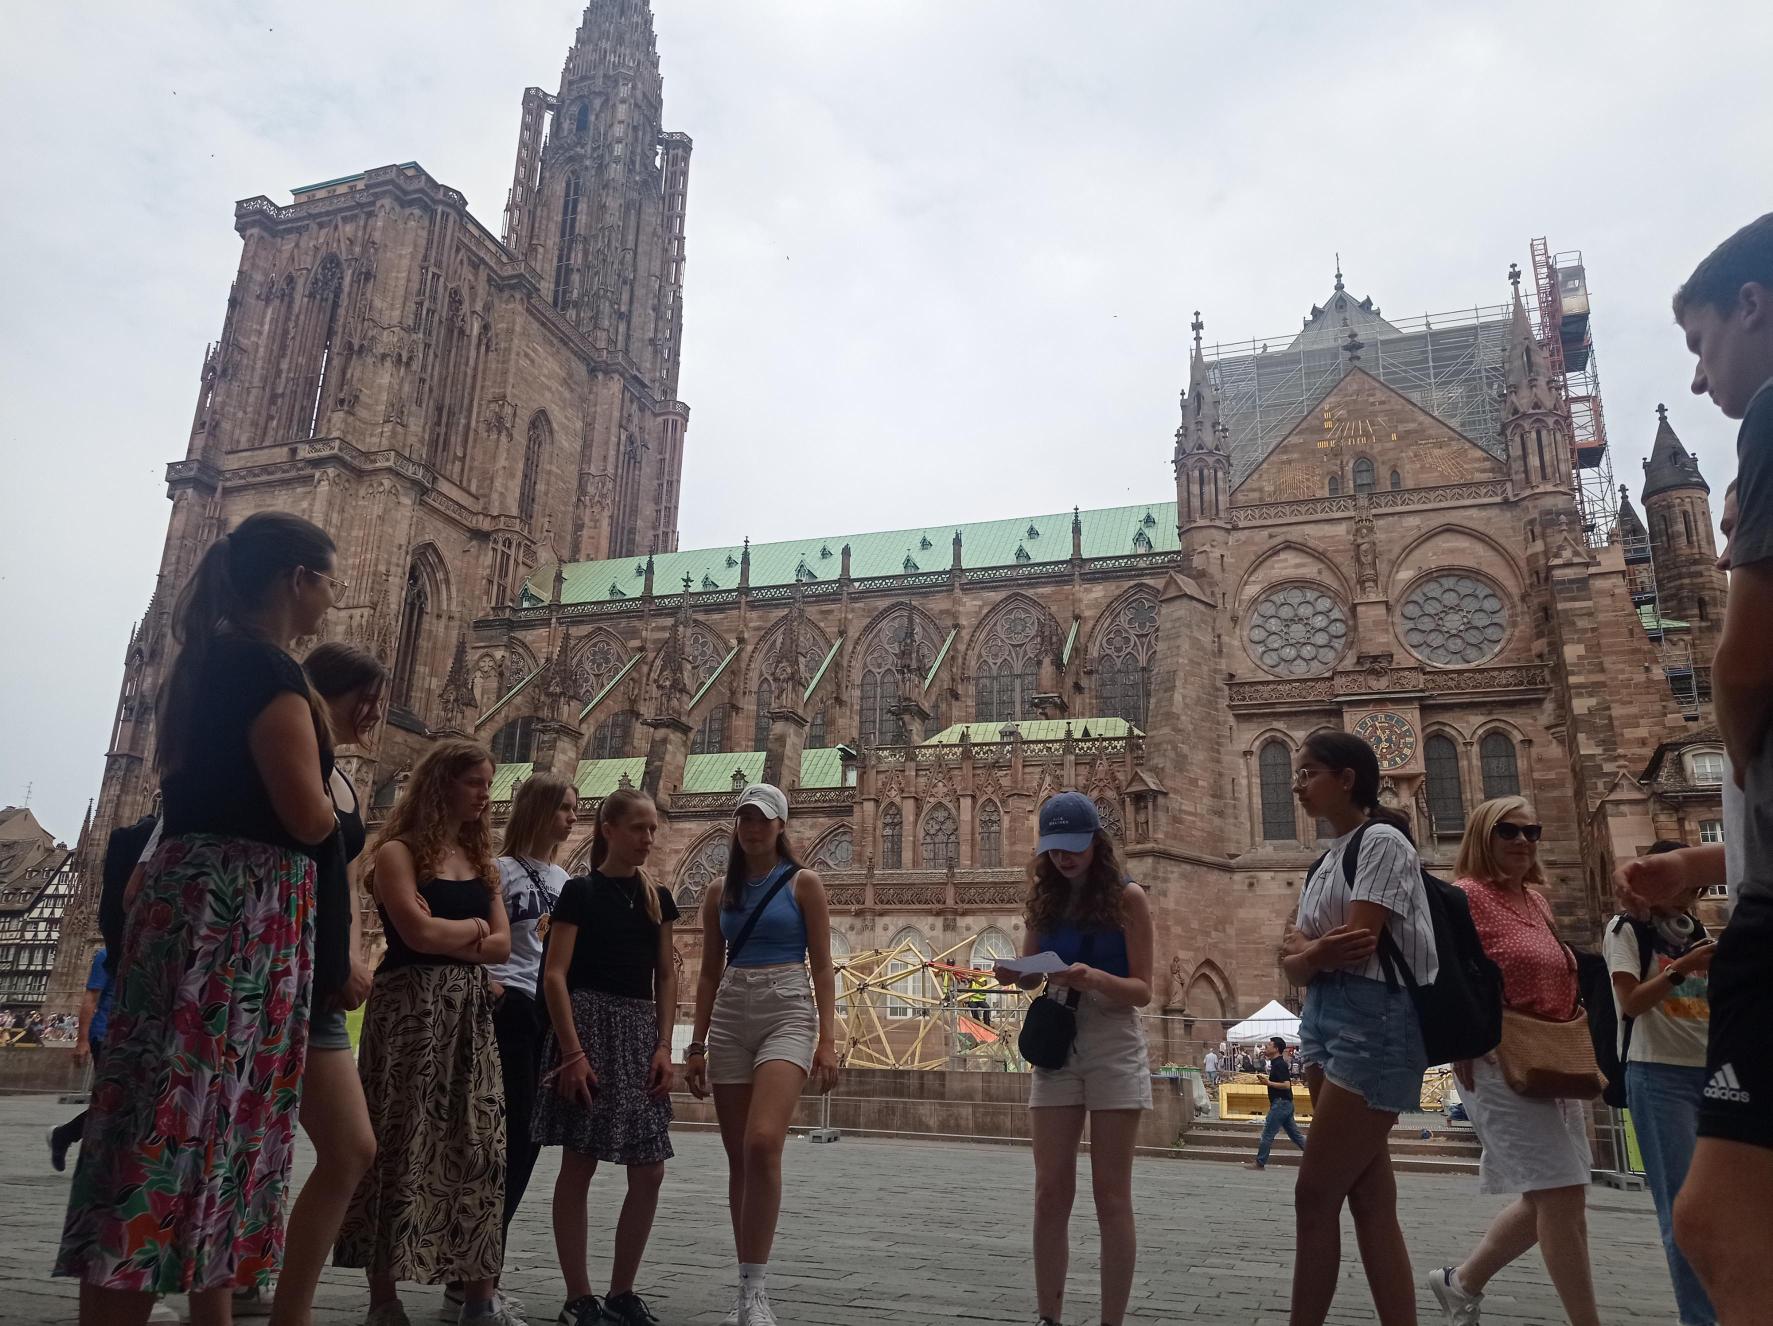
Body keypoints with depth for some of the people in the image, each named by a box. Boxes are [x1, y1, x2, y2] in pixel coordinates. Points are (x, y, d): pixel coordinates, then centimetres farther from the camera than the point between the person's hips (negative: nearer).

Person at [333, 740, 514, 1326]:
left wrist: (448, 939, -9)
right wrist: (473, 926, -1)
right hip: (409, 1009, -6)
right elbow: (419, 933, -18)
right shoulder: (398, 851, -4)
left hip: (470, 1012, 6)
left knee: (477, 1147, 4)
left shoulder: (481, 860, 15)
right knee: (400, 1146, -1)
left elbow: (501, 945, 6)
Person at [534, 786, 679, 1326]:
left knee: (649, 1172, 3)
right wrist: (573, 1052, -16)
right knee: (578, 1166, -1)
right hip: (587, 1023, -5)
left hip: (640, 1031, 5)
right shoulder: (580, 891, -3)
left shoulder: (657, 898, 11)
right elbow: (555, 975, -8)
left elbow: (667, 978, 12)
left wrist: (663, 1046, 1)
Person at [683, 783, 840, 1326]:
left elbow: (822, 966, -1)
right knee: (739, 1159, 5)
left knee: (763, 1144, -22)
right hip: (729, 1019, 4)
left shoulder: (803, 883, 1)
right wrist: (696, 1044, 11)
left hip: (787, 1015, -4)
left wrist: (827, 1040, -9)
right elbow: (709, 972, 15)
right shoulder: (720, 891, 12)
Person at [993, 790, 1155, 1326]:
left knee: (1111, 1195, 1)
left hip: (1115, 1051, -4)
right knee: (1050, 1192, 5)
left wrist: (1094, 978, -27)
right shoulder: (1044, 899, 6)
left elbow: (1142, 991, -8)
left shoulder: (1127, 897, -6)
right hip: (1056, 1048, 4)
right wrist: (1015, 973, -14)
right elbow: (1031, 969, 10)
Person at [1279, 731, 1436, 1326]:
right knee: (1370, 1200, 8)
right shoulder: (1325, 861, 17)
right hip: (1324, 1020, 9)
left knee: (1314, 1195, -5)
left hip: (1375, 1021, -9)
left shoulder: (1382, 840, -8)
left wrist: (1306, 949, 0)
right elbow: (1297, 966, 11)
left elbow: (1357, 945, -18)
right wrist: (1314, 951, -12)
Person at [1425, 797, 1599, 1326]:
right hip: (1499, 1065, -9)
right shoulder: (1464, 895, -10)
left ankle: (1462, 1281, 29)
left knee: (1551, 1197, 13)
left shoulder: (1536, 899, 16)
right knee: (1560, 1194, -10)